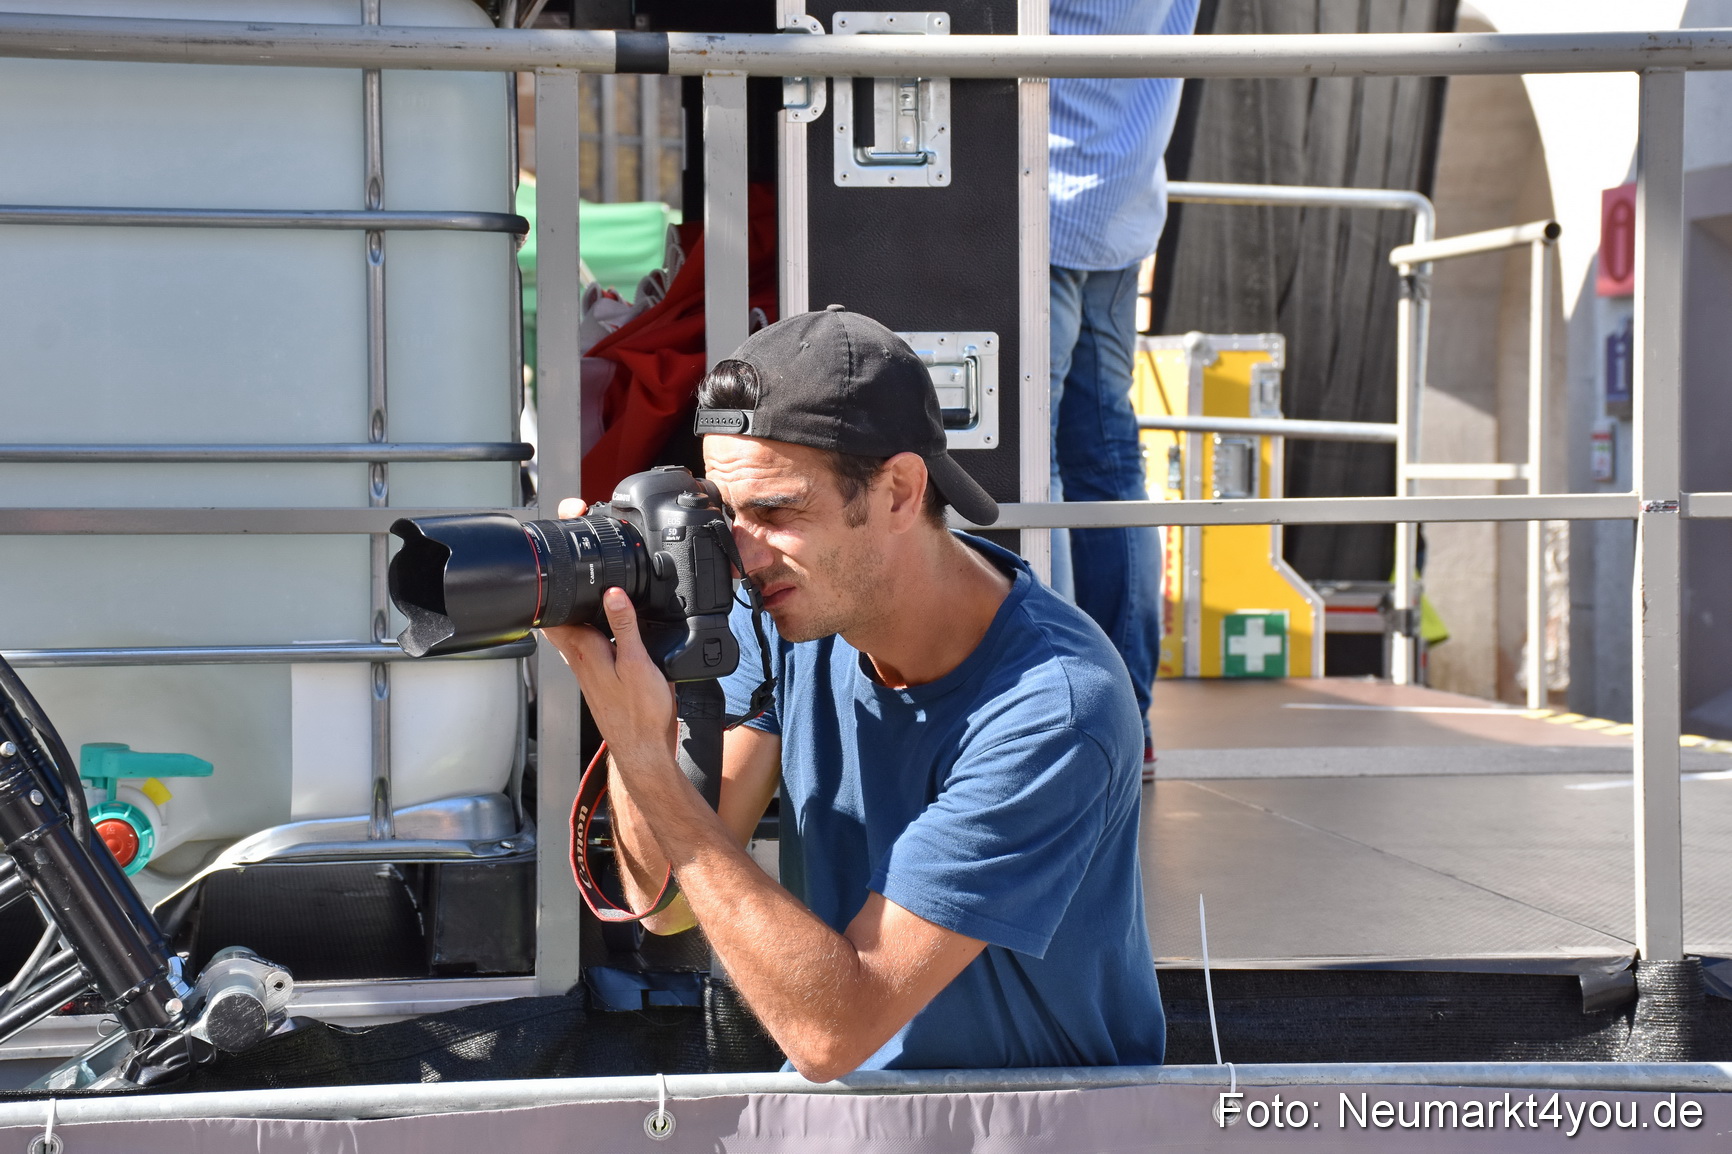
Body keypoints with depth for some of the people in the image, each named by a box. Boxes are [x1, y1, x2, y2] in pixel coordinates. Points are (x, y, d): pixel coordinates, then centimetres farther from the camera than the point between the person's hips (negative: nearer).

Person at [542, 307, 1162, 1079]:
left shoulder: (1053, 709, -27)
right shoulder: (787, 609, -7)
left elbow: (831, 1031, -28)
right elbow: (667, 902, -6)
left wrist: (645, 758, -30)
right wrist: (629, 716, -22)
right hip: (842, 1095, 5)